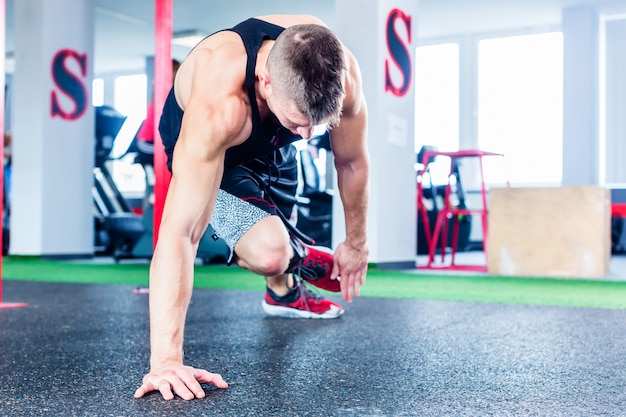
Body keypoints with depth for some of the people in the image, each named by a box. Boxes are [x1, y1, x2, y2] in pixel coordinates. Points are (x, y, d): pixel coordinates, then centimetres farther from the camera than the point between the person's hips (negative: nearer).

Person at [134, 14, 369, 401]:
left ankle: (286, 289, 55)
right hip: (208, 152, -4)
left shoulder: (340, 71, -34)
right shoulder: (219, 105, -48)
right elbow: (179, 231, -51)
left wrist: (356, 242, -2)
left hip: (273, 145, 4)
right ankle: (294, 267, 14)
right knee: (269, 252, -22)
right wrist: (166, 359, -53)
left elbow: (352, 161, -14)